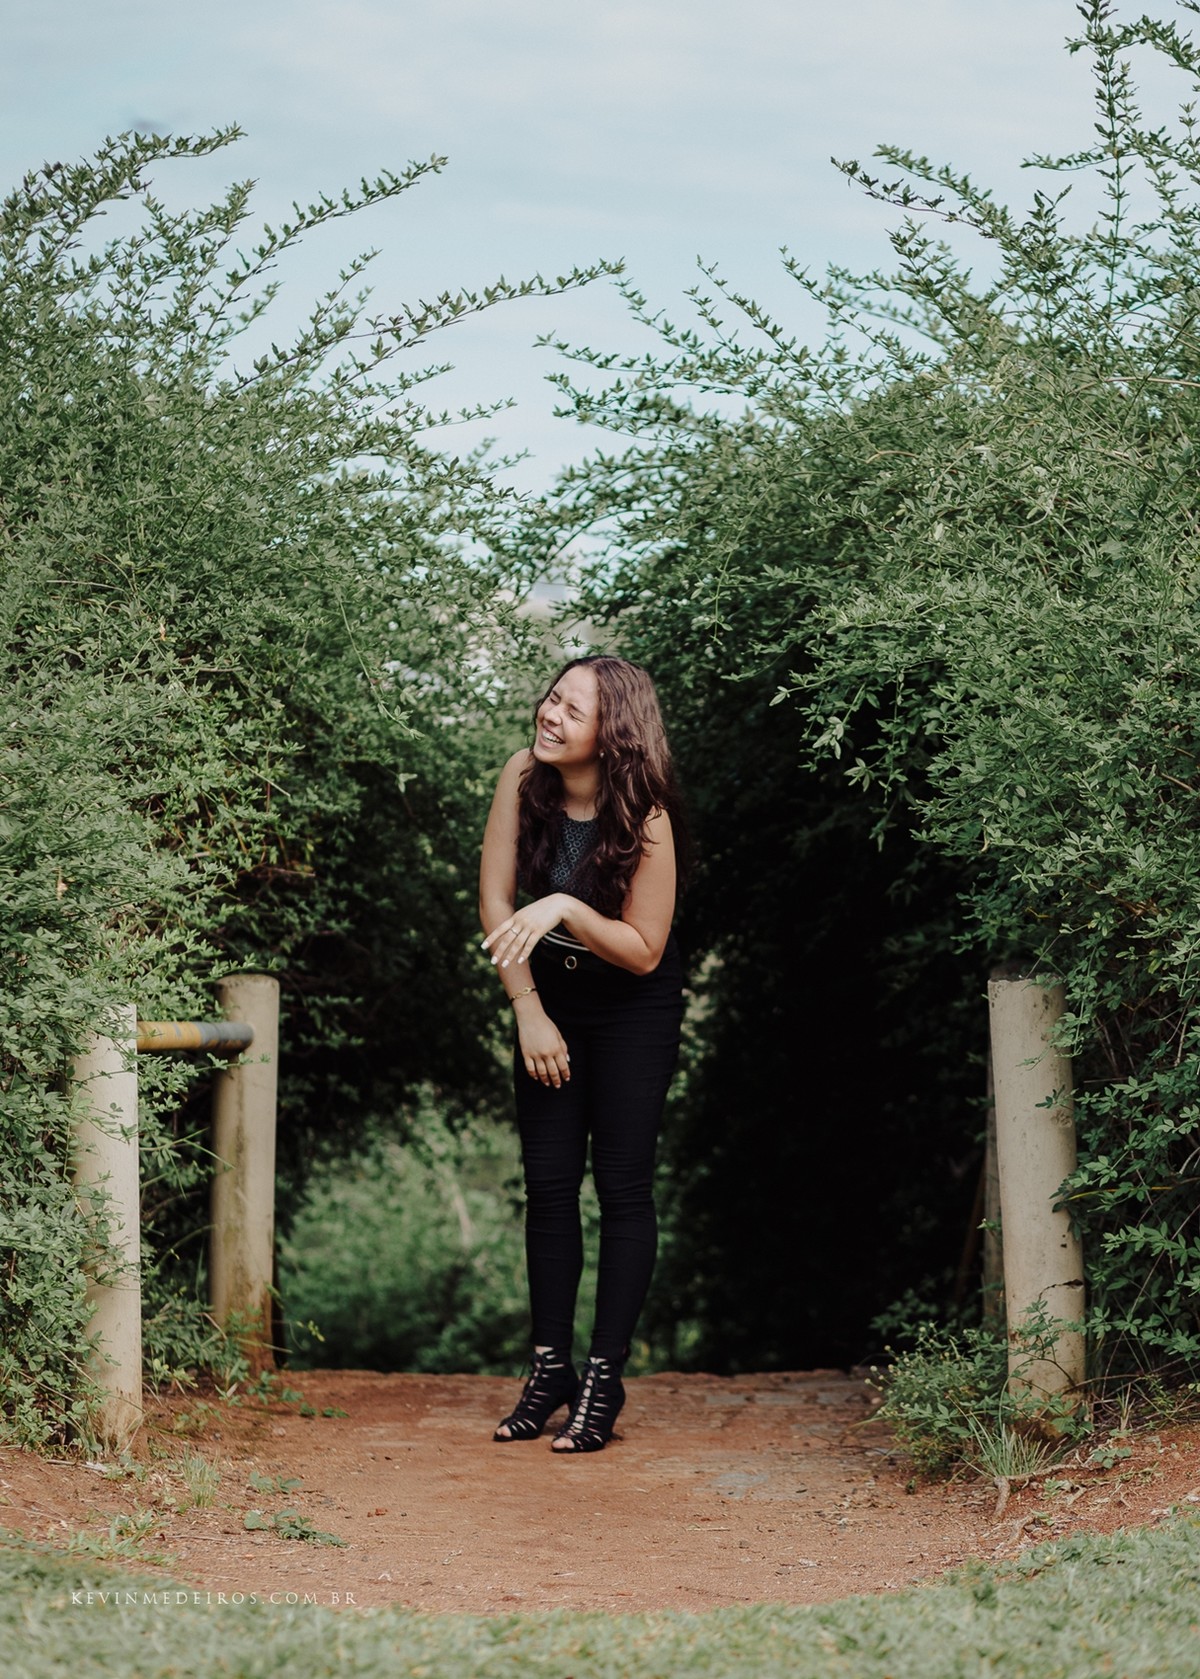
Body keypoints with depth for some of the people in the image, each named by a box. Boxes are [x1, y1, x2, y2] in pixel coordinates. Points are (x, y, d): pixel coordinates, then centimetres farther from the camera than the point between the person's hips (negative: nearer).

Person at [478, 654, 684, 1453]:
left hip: (636, 1008, -4)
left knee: (623, 1188, -4)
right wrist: (529, 1012, -8)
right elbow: (496, 899, -8)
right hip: (552, 998, 4)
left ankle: (605, 1378, 2)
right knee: (548, 1185, 5)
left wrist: (564, 909, -34)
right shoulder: (525, 777, -15)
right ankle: (550, 1366, 14)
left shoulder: (645, 817, -26)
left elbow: (644, 951, -20)